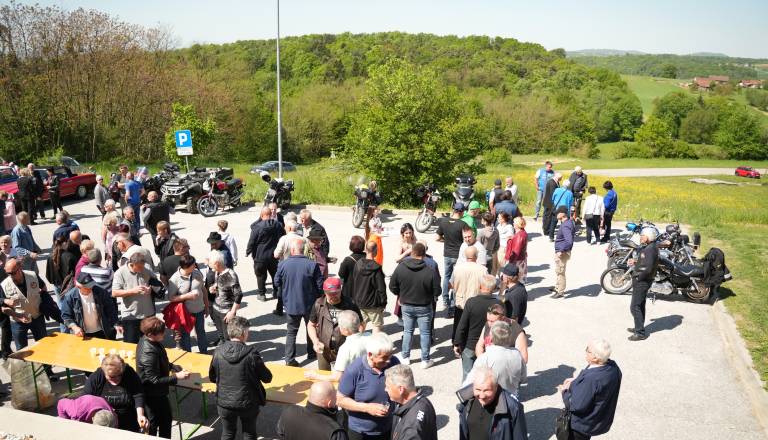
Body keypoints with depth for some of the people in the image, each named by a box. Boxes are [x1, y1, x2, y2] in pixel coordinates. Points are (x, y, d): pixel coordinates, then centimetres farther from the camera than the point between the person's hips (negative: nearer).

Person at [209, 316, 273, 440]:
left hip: (224, 403, 3)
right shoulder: (251, 353, -22)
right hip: (247, 403, -2)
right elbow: (267, 378, -11)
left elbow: (212, 378, 2)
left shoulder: (218, 352, -13)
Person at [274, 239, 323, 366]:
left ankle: (289, 359, 6)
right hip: (309, 304, 0)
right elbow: (320, 285, -10)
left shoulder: (283, 265, -11)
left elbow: (277, 283, 1)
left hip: (291, 304, 0)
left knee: (291, 331, 11)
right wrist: (317, 298, 8)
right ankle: (312, 353, 34)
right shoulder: (312, 265, -15)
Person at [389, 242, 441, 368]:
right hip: (424, 307, -2)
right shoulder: (430, 272, -22)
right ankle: (425, 360, 20)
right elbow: (437, 292, -14)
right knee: (425, 333, 12)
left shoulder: (400, 268, -14)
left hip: (406, 306, 2)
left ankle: (405, 357, 28)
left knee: (407, 331, 19)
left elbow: (392, 287, -5)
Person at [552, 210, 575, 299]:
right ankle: (558, 288, 40)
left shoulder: (565, 226, -27)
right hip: (560, 251, 10)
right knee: (558, 271, 25)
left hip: (562, 253, -10)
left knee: (560, 272, 2)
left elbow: (569, 241, -36)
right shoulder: (569, 221, 4)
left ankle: (560, 292, 14)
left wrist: (561, 251, -29)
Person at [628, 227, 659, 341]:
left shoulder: (650, 249, -22)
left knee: (635, 307, -7)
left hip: (642, 281, -11)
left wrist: (637, 277, -17)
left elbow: (648, 268, -28)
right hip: (642, 280, 11)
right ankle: (639, 327, 34)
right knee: (640, 305, 21)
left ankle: (640, 332, -2)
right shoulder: (647, 247, 9)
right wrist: (635, 262, 5)